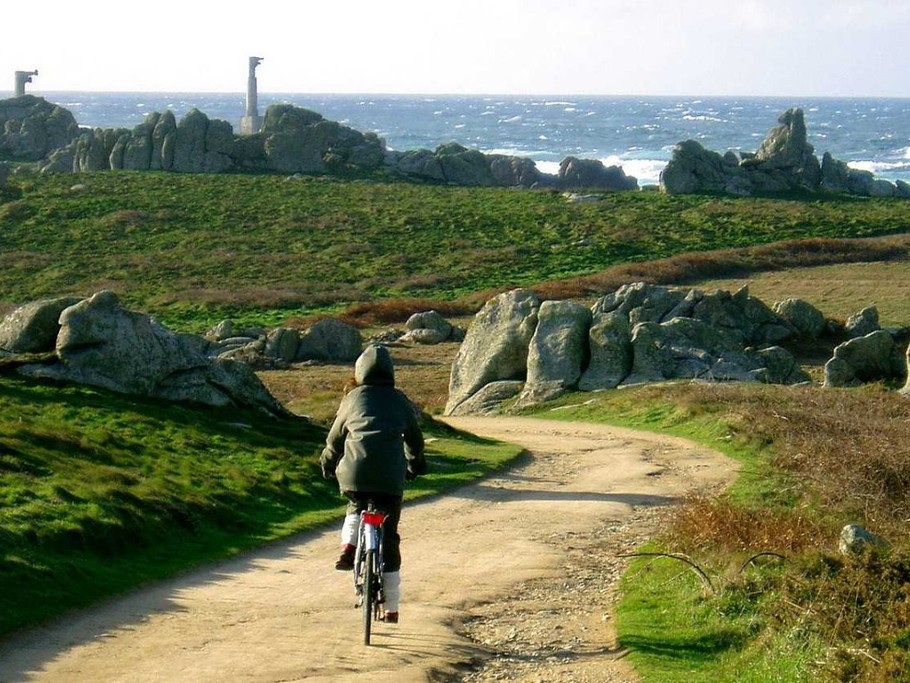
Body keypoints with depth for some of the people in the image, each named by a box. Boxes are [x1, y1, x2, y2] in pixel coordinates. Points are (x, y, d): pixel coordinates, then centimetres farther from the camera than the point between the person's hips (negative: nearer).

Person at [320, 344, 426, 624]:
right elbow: (415, 439, 28)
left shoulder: (353, 398, 13)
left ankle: (349, 546, 3)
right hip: (391, 476, 1)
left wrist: (328, 465, 38)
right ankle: (391, 607, 11)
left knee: (356, 508, 33)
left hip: (354, 471, 0)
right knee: (389, 538, 10)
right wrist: (416, 466, 46)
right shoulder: (401, 401, 17)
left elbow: (335, 438, 21)